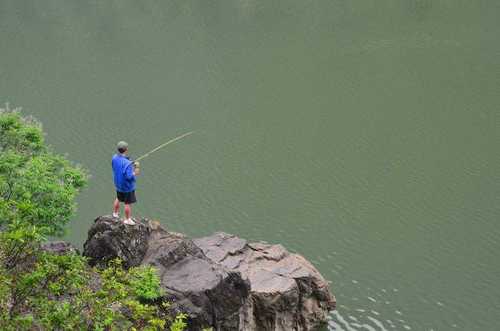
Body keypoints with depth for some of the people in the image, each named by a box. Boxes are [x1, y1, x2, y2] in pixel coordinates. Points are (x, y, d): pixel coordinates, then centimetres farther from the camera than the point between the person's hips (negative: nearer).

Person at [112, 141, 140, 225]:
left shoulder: (114, 157, -12)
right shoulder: (127, 163, -34)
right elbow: (129, 176, -32)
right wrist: (135, 173, -12)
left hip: (118, 183, 7)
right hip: (127, 186, -7)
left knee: (118, 198, 30)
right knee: (128, 203, 12)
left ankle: (115, 213, 48)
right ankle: (127, 219, 26)